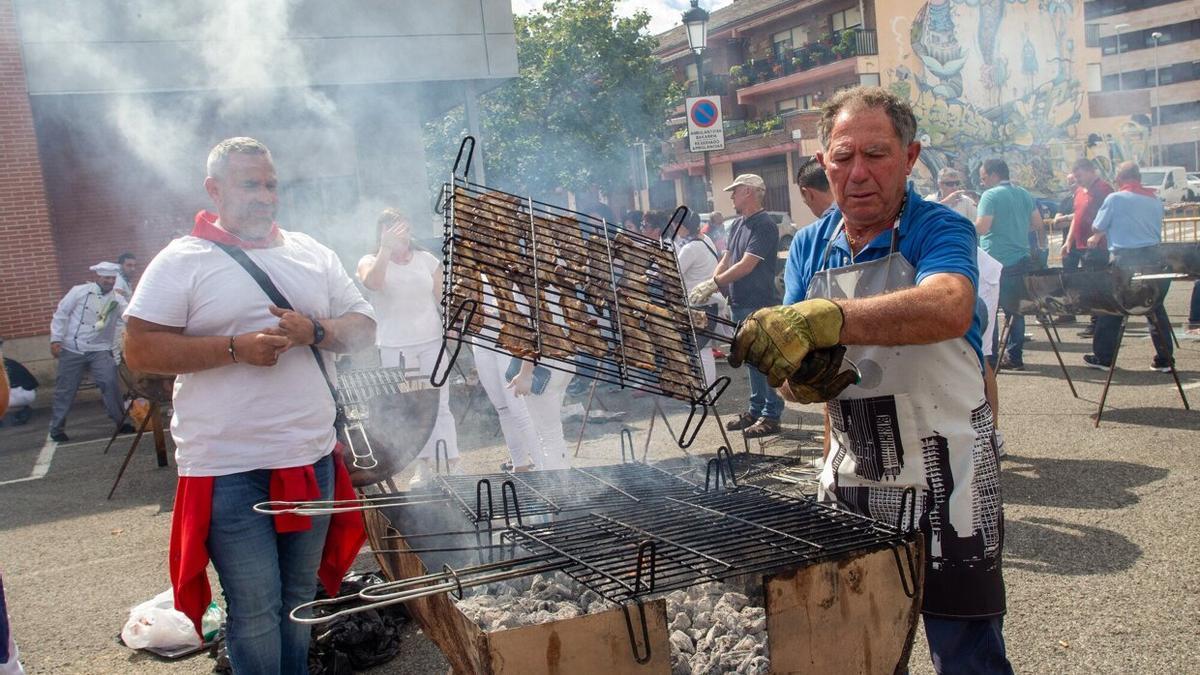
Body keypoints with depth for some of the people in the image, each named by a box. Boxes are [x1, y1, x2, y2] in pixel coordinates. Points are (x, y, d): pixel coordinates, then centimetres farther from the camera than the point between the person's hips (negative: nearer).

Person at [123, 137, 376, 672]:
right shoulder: (181, 262, -3)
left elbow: (363, 328, 9)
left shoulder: (313, 255, 10)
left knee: (298, 599, 18)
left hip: (312, 459, 4)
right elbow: (140, 350, -9)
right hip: (231, 470, -4)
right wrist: (235, 348, -19)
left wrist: (316, 331, -12)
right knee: (255, 612, 3)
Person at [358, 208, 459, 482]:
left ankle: (452, 465, -2)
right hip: (394, 348, 0)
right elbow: (372, 282, -20)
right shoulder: (371, 261, 3)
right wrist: (386, 248, -27)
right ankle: (423, 465, 10)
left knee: (440, 405, -4)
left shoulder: (427, 260, 8)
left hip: (432, 342, 1)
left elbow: (443, 298, 9)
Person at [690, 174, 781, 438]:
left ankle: (771, 416, 2)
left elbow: (746, 265, -21)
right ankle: (756, 410, 23)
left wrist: (714, 283, -19)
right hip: (740, 302, 9)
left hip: (760, 304, -9)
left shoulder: (764, 225, -14)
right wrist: (710, 284, -2)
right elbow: (726, 260, 14)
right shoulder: (738, 225, 14)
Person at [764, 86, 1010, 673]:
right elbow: (785, 348, 0)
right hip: (851, 478, 5)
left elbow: (949, 308, -35)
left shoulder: (939, 230, -12)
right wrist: (797, 379, -24)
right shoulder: (809, 248, 5)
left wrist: (824, 317, -46)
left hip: (945, 478, -5)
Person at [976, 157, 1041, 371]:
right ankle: (1015, 357, 15)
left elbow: (982, 227, -19)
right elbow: (1037, 224, 15)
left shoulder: (990, 195, -10)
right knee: (1014, 309, 12)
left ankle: (990, 358, 2)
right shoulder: (1024, 194, 12)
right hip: (1021, 260, 7)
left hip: (996, 263, -7)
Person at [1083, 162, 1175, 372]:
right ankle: (1165, 359, 13)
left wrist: (1095, 238, 25)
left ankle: (1102, 357, 13)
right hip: (1153, 258, 4)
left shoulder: (1114, 199, -5)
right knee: (1156, 308, 12)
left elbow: (1098, 228, 3)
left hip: (1125, 260, -4)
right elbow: (1157, 230, 17)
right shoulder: (1155, 200, 9)